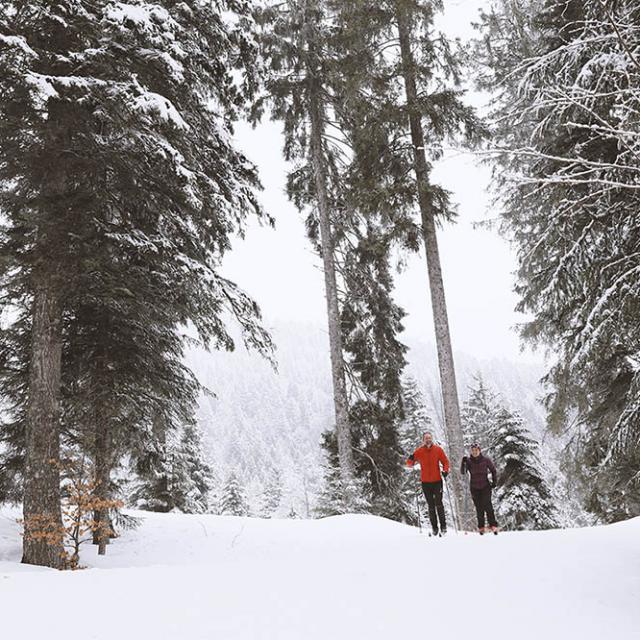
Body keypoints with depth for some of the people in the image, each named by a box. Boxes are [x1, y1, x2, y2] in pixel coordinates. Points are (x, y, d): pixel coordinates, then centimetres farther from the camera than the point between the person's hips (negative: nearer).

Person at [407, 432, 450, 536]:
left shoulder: (438, 449, 1)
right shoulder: (419, 451, 1)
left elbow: (445, 461, 8)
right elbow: (409, 464, 3)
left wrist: (445, 470, -10)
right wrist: (411, 460, -20)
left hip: (437, 481, -1)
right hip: (425, 482, 1)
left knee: (439, 504, -6)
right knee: (431, 506, 6)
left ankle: (443, 526, 3)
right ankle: (434, 527, 13)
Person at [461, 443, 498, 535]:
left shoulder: (486, 460, -5)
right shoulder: (468, 461, -4)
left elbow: (493, 470, 7)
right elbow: (463, 472, -13)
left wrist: (494, 481, 1)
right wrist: (463, 463, -27)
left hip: (485, 486, -1)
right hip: (474, 488, 1)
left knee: (487, 506, -12)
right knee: (479, 508, 5)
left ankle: (493, 525, -5)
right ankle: (481, 527, 15)